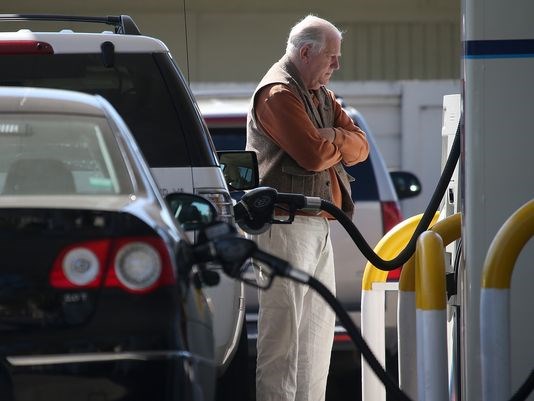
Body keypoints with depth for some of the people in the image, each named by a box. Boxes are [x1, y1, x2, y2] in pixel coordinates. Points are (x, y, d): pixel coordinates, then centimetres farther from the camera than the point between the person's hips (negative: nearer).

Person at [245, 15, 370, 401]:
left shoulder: (321, 96, 20)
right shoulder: (278, 93, -11)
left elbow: (360, 147, 11)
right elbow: (314, 154, -20)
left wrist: (334, 138, -10)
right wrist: (340, 144, 1)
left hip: (319, 224, 10)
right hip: (286, 223, -10)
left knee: (319, 323, 12)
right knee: (284, 325, -11)